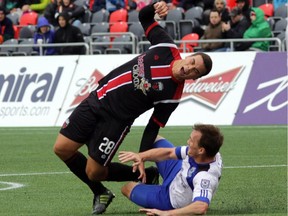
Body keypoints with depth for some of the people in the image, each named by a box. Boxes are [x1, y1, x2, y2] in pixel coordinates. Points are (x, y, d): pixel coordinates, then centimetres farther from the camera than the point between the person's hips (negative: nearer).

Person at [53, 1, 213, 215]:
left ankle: (147, 176, 17)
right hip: (98, 99, 5)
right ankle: (100, 193, 24)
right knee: (62, 149, 3)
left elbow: (153, 127, -6)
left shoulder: (172, 95, -15)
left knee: (94, 172, -7)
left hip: (116, 121, -5)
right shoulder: (167, 49, -6)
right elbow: (144, 18, 3)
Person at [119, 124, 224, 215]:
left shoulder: (205, 177, -48)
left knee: (127, 188, 14)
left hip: (171, 200, -7)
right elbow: (169, 153, -17)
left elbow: (201, 207, -62)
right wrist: (141, 156, -30)